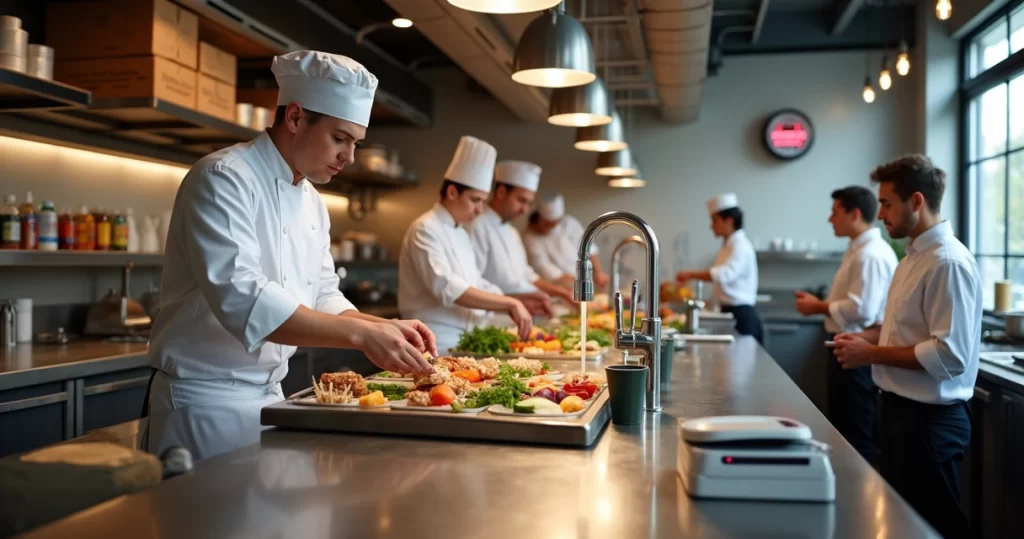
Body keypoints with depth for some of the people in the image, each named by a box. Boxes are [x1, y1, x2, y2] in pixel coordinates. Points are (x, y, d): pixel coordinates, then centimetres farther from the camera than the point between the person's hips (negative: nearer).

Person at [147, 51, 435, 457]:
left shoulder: (312, 203, 9)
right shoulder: (223, 179, -18)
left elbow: (322, 298, 14)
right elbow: (241, 299, -30)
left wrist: (384, 329, -4)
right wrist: (362, 335, -31)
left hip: (268, 395, 8)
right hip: (204, 400, -8)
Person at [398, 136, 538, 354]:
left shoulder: (461, 234, 15)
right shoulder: (426, 229, -12)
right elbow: (446, 288, -24)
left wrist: (515, 300, 5)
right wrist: (510, 303, -23)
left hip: (463, 343, 8)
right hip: (437, 344, -8)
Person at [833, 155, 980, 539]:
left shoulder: (948, 263, -21)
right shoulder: (916, 255, 10)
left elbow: (949, 355, -26)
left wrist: (872, 354, -20)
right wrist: (867, 337, 4)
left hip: (929, 419, -10)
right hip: (899, 409, 10)